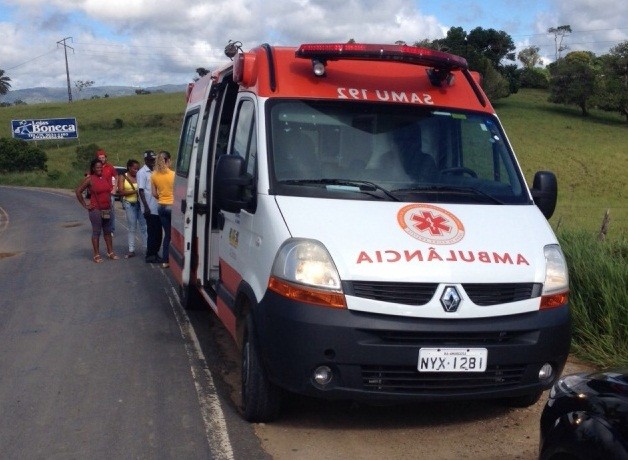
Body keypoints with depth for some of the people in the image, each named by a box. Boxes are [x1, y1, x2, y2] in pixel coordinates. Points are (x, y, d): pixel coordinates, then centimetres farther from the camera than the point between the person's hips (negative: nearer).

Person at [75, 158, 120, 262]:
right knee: (96, 232, 0)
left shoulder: (105, 178, 8)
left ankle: (110, 252, 21)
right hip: (96, 210, -6)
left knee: (108, 231, 13)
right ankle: (96, 255, 5)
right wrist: (85, 205, -8)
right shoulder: (89, 179, -9)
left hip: (108, 209, 6)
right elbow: (78, 191, -8)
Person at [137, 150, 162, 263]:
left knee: (158, 232, 10)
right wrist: (146, 207, -18)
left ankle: (155, 254, 19)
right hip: (150, 209, -7)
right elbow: (141, 191, -13)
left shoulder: (153, 172, 16)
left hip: (157, 208, 7)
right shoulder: (142, 173, -7)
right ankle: (150, 256, 5)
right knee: (152, 232, -3)